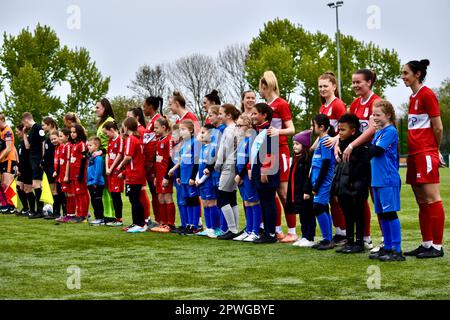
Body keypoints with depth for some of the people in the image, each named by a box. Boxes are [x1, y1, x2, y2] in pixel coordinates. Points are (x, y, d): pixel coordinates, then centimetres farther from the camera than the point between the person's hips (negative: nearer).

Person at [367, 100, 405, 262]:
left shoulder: (390, 131, -10)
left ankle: (397, 251, -6)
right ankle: (388, 247, 20)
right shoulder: (378, 132, 17)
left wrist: (365, 147, 0)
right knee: (382, 214, 12)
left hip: (388, 180, -9)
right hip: (378, 180, 9)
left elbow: (375, 150, -16)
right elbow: (372, 151, 16)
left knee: (390, 213, -9)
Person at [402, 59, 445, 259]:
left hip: (426, 153, -9)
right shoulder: (413, 97, 17)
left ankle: (437, 246, -5)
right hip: (414, 153, 9)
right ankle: (426, 244, 15)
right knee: (421, 202, 10)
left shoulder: (427, 94, -9)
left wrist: (434, 150, 3)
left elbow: (438, 127, -9)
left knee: (432, 199, -7)